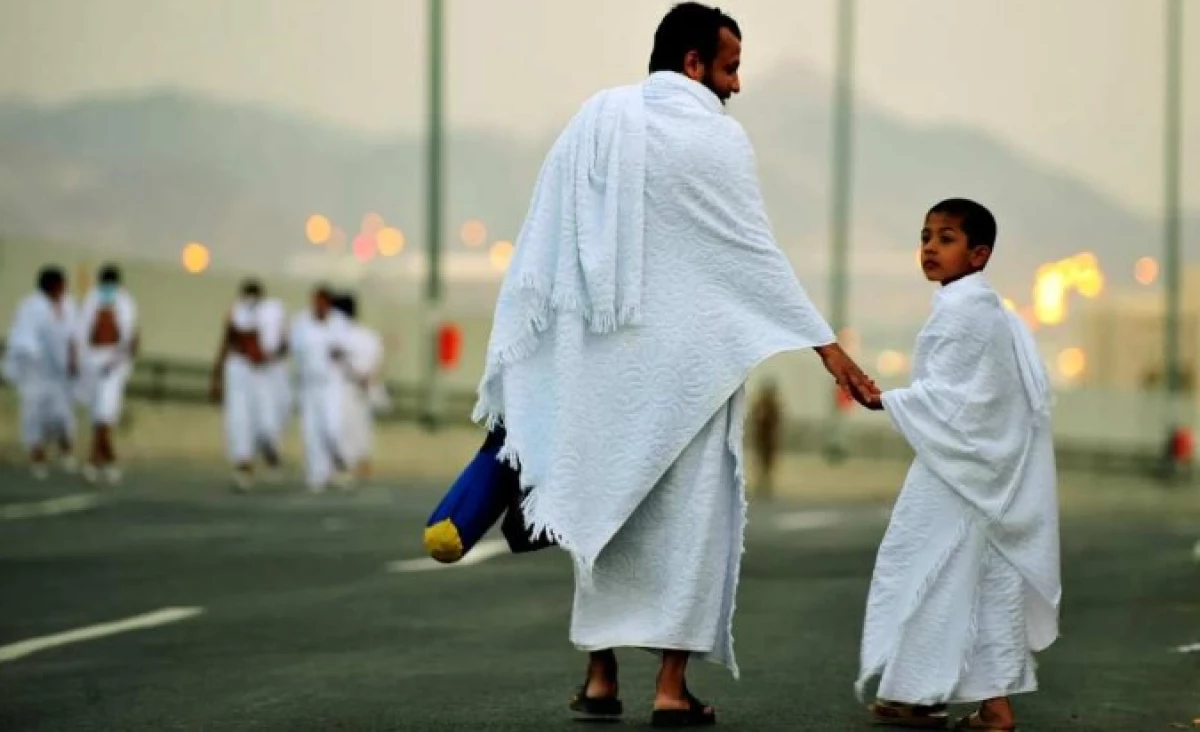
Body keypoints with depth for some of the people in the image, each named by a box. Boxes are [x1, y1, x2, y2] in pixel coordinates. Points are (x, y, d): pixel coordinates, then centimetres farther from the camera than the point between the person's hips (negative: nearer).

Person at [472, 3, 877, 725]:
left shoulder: (593, 121, 4)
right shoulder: (716, 137, -8)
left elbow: (541, 245, 4)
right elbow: (757, 253, -9)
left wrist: (515, 350, 9)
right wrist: (827, 346, -5)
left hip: (603, 353, 4)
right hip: (686, 356, -4)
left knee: (607, 504, 14)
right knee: (687, 513, 3)